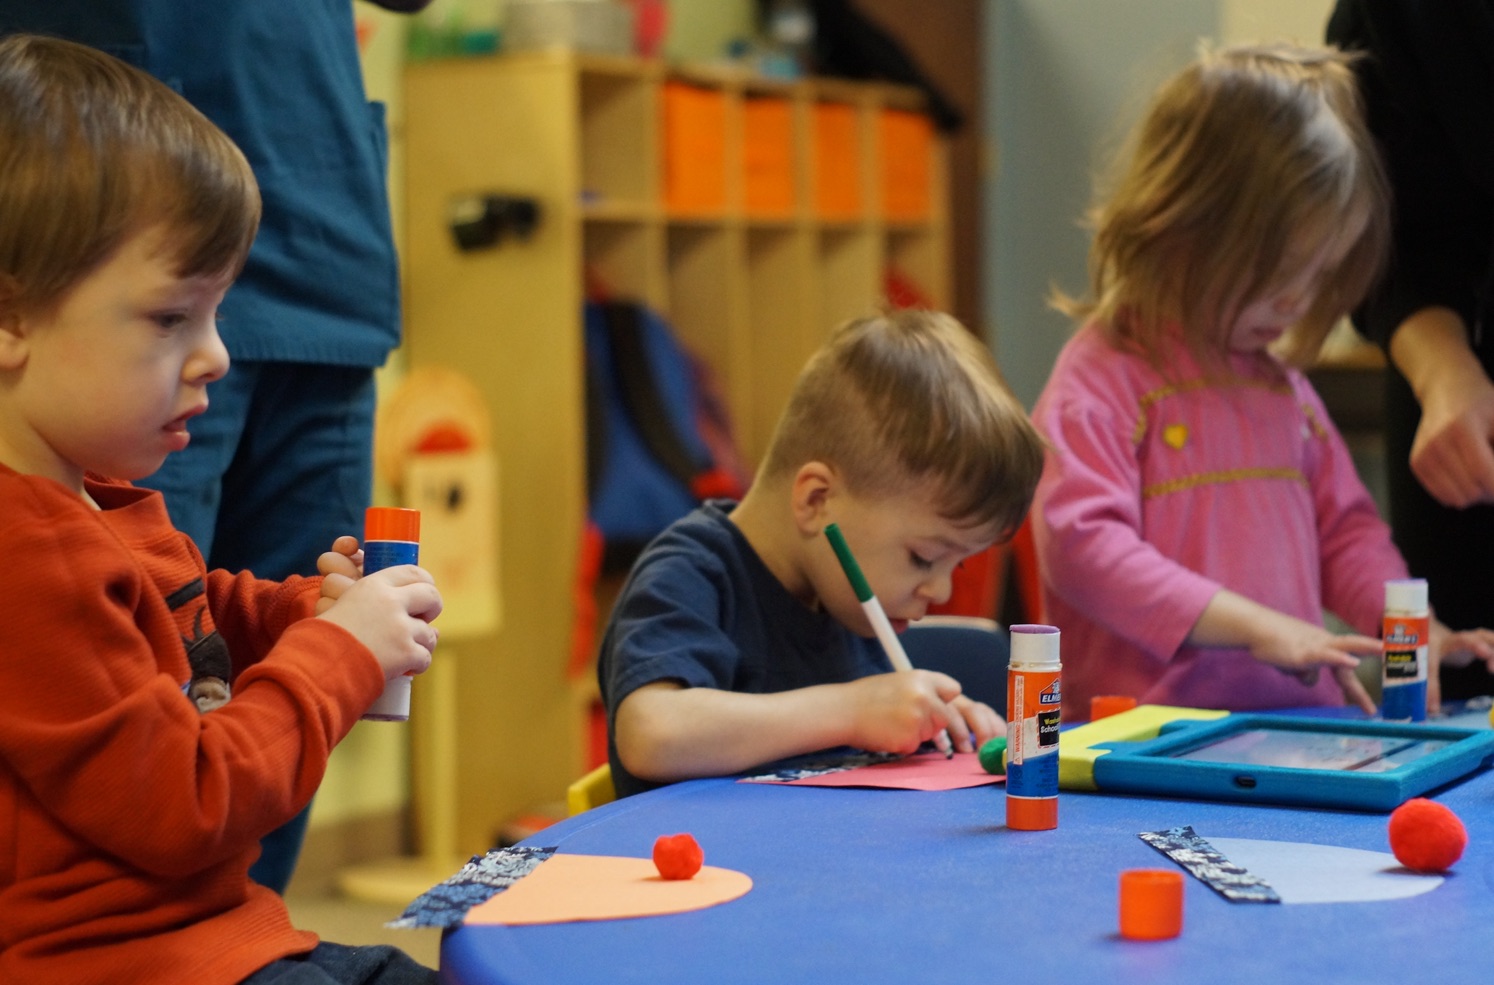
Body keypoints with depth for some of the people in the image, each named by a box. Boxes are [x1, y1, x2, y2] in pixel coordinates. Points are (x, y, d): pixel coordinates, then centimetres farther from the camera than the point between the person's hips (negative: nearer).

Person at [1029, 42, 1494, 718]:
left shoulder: (1281, 381, 20)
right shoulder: (1101, 376, -5)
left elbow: (1345, 526, 29)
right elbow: (1081, 543, -16)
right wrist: (1253, 624, -19)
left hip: (1299, 723, 7)